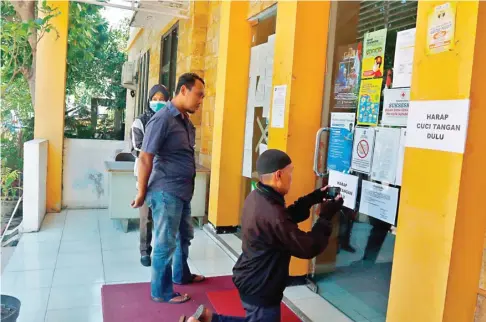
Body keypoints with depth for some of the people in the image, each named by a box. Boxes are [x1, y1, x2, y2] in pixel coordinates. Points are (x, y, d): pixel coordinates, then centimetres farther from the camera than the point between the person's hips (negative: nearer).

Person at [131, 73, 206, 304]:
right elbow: (145, 159, -17)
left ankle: (181, 275, 44)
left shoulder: (186, 121, 9)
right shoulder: (162, 119, -18)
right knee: (166, 243, 4)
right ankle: (161, 292, 21)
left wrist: (186, 189, 19)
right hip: (166, 193, -9)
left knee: (184, 236, 23)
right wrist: (142, 193, -11)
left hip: (183, 191, 9)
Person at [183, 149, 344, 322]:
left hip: (252, 280, 9)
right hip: (260, 288, -9)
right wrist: (326, 216, -14)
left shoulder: (257, 197, -3)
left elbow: (287, 217, 12)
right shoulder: (271, 214, -33)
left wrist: (313, 199, 4)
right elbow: (309, 248, -25)